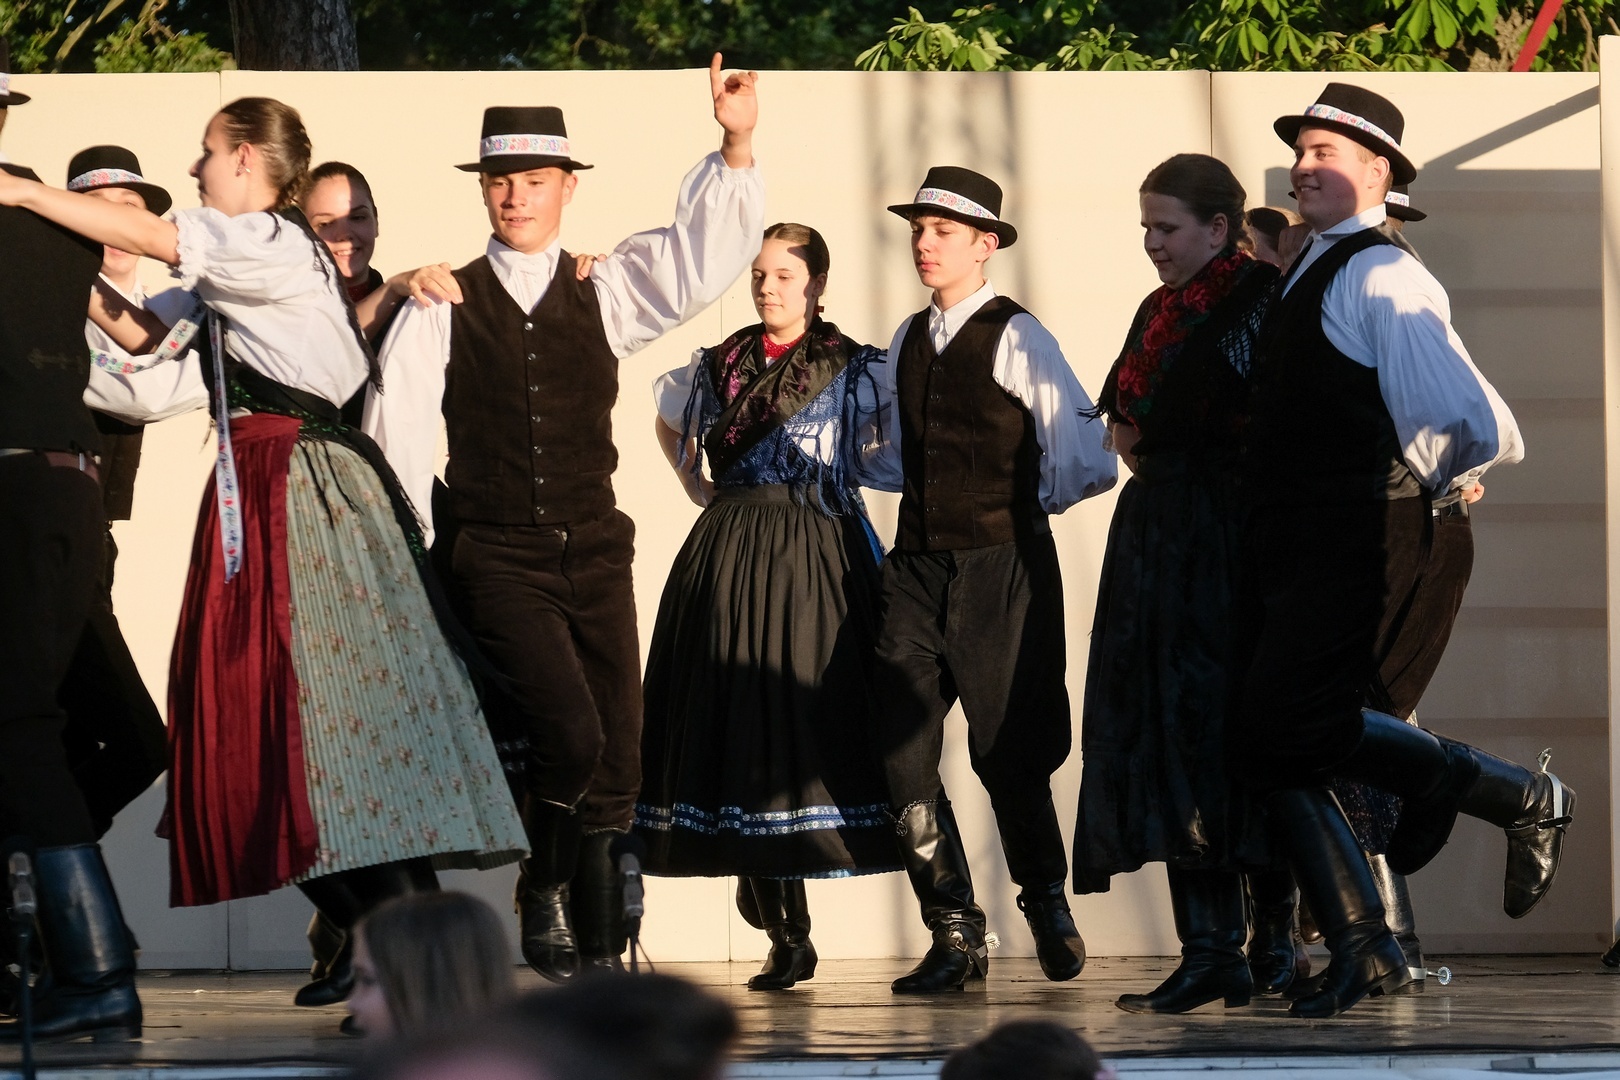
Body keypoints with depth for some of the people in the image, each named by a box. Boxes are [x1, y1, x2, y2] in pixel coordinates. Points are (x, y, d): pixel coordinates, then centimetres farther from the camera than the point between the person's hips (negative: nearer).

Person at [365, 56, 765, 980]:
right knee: (570, 734, -22)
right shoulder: (445, 309, 2)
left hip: (596, 556, 3)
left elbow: (703, 256, -5)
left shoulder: (604, 295, 8)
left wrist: (737, 149, -17)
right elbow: (397, 432, 1)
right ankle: (542, 895, 1)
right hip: (498, 560, -3)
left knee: (618, 761, 1)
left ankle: (601, 955, 10)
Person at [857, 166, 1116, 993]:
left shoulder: (1016, 339, -8)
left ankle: (1047, 905, 28)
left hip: (1001, 565, -6)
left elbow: (1082, 462, -8)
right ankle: (953, 934, 3)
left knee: (1006, 752, 2)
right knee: (902, 747, -5)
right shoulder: (907, 344, 12)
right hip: (918, 565, 6)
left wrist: (1021, 503, 3)